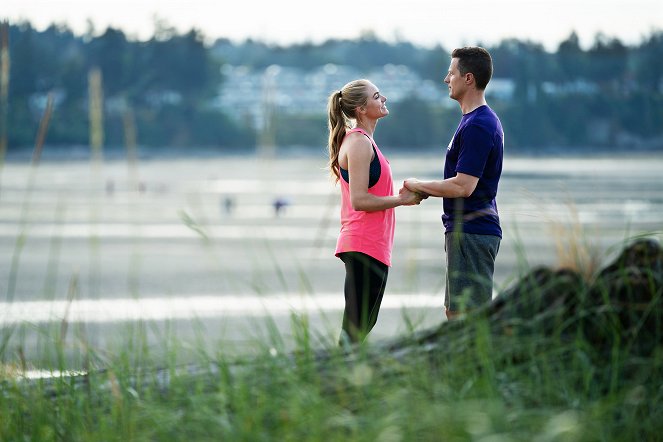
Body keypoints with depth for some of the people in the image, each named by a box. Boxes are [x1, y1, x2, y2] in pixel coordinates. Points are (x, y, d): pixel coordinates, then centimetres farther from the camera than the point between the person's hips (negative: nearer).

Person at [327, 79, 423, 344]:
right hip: (365, 247, -10)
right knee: (356, 329, -10)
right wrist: (401, 200, -12)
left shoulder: (361, 141, 19)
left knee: (362, 327, 11)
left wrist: (401, 195, 10)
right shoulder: (359, 142, -13)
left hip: (368, 246, 10)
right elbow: (359, 200, -20)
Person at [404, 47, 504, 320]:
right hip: (467, 229, 11)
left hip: (471, 233, -11)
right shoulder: (483, 120, 17)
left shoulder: (477, 126, -18)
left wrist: (418, 185, -10)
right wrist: (424, 191, 13)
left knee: (468, 317, -10)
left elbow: (463, 186, -23)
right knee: (455, 312, 15)